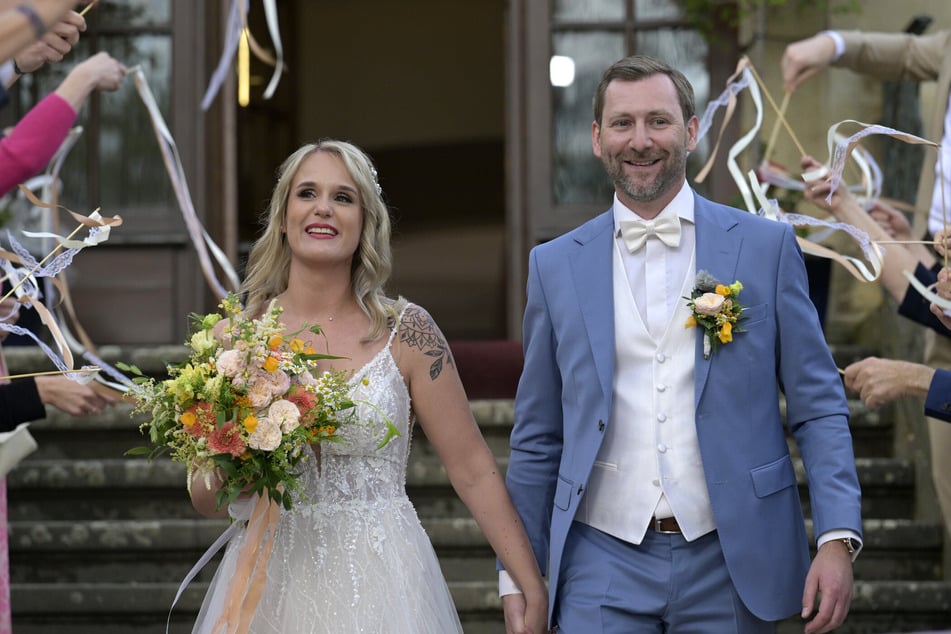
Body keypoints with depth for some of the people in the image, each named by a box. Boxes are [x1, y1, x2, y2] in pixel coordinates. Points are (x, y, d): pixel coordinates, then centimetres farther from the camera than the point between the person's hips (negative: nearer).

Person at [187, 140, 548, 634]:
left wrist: (532, 590, -7)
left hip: (379, 587, -1)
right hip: (273, 587, 1)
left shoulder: (405, 331, -3)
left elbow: (473, 470, -2)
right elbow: (204, 499, 5)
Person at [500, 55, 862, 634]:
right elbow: (537, 440, 11)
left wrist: (838, 538, -10)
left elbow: (819, 408, 1)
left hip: (729, 561, 0)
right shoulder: (555, 266, 6)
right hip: (603, 563, 1)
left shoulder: (766, 247, 2)